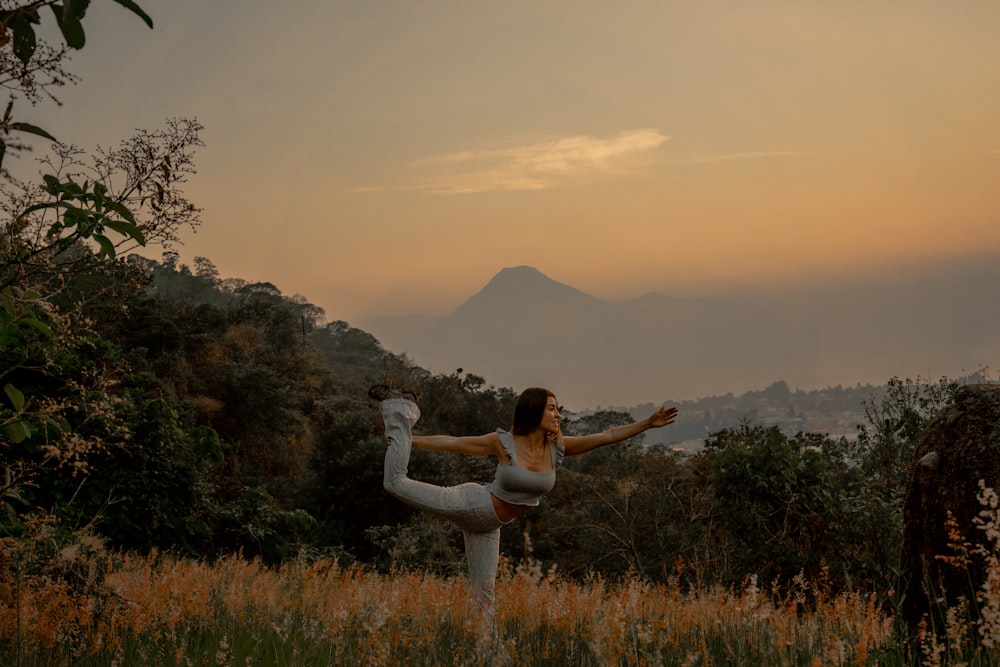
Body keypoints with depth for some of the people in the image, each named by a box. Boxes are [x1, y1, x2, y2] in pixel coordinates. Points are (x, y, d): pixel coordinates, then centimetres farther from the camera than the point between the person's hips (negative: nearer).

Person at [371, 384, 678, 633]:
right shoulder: (503, 442, -16)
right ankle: (401, 412, 14)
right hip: (470, 503, -5)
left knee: (484, 592, 7)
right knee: (397, 482, -8)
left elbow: (607, 436, -7)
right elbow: (450, 442, -8)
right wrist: (408, 440, -4)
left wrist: (648, 423, -13)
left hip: (488, 525, 5)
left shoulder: (557, 447, -5)